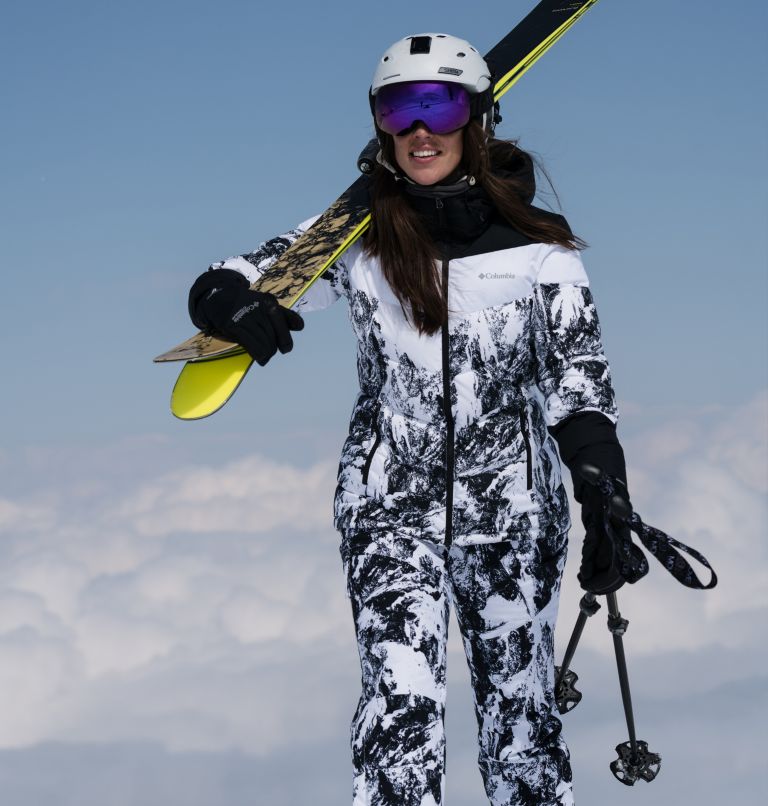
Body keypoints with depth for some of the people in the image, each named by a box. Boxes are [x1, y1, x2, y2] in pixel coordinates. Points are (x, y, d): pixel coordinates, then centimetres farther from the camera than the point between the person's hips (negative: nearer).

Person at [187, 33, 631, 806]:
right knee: (400, 708, -13)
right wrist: (238, 306, -27)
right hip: (389, 509, 0)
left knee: (520, 715, 9)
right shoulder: (356, 236, -1)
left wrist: (608, 518, -7)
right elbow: (218, 288, -3)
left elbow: (580, 386, 0)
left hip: (513, 511, 0)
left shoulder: (535, 245, -2)